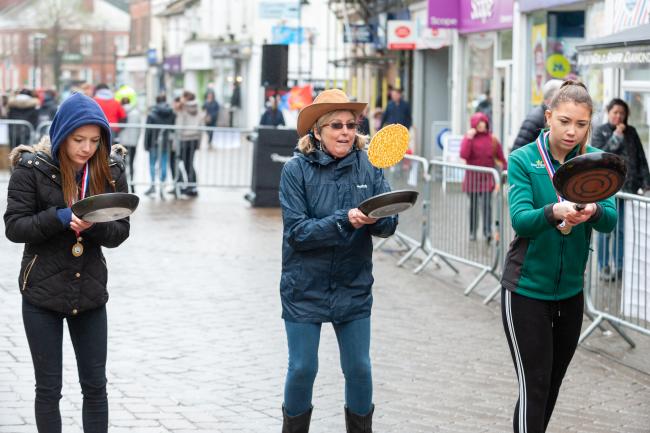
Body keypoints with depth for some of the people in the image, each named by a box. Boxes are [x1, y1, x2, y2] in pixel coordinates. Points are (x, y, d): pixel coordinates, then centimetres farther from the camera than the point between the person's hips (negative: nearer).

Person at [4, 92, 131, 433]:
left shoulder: (110, 170, -2)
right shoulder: (32, 168, -11)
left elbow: (120, 231, -1)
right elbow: (14, 226, -11)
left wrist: (94, 225, -23)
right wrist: (58, 218, -26)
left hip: (90, 292, 3)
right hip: (43, 292, -2)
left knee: (95, 385, 8)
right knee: (48, 388, 7)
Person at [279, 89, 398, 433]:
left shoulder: (368, 166, -3)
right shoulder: (296, 169, -10)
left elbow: (389, 224, -5)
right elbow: (297, 232, -16)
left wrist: (375, 218, -28)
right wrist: (345, 221, -27)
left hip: (353, 288, 2)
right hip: (305, 288, -2)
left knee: (359, 369, 8)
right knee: (302, 369, 5)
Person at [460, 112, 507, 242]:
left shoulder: (492, 140, 4)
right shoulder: (469, 138, -1)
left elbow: (501, 158, 11)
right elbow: (463, 155, -17)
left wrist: (504, 170, 7)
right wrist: (469, 138, -19)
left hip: (488, 177, 0)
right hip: (473, 176, 0)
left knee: (486, 204, -12)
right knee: (474, 205, 9)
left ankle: (487, 231, -19)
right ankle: (472, 232, 18)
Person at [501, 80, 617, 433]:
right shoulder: (523, 160, -10)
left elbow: (610, 219, -13)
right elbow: (520, 219, -22)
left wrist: (592, 211, -36)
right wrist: (554, 212, -43)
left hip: (571, 289, 4)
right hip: (527, 290, -4)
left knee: (553, 383, 16)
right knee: (534, 387, -6)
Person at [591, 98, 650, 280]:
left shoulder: (631, 132, 10)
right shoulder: (600, 132, 1)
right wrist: (616, 137, -12)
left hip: (628, 187, 3)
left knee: (622, 230, 6)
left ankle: (619, 266, 14)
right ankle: (604, 267, 9)